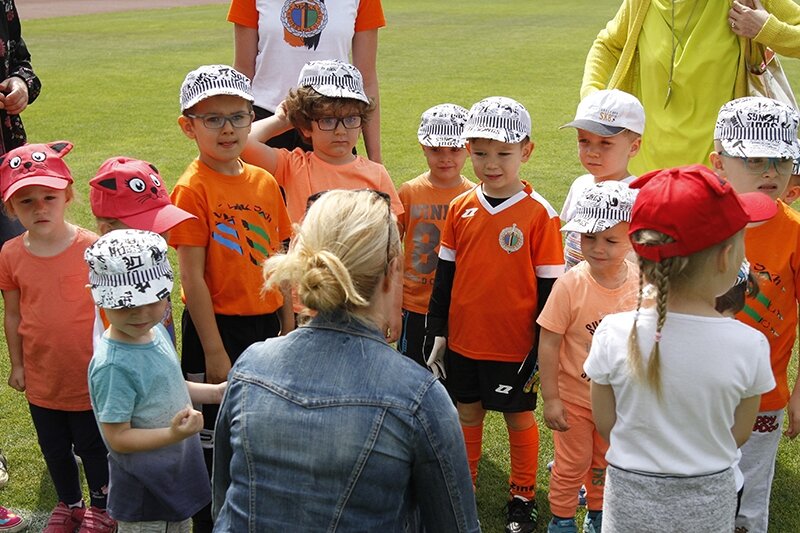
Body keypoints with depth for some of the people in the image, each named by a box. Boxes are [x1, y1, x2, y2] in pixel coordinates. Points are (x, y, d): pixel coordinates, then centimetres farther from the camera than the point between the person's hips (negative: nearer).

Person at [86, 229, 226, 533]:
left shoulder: (156, 332, -4)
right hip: (145, 494, -8)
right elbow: (118, 438, -25)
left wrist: (213, 393, 2)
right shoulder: (113, 366, -29)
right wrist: (173, 434, -36)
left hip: (177, 472, 8)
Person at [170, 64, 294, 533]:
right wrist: (214, 351, -15)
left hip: (266, 324, 6)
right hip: (219, 327, -6)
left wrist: (288, 329, 7)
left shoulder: (266, 182, 3)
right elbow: (192, 278, -15)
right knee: (215, 438, 9)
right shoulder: (192, 189, -13)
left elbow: (279, 264, 8)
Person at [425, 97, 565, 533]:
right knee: (466, 415, 18)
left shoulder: (540, 214, -12)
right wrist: (437, 335, 8)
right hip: (463, 341, 4)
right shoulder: (460, 209, 0)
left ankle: (522, 497, 30)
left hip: (516, 346, -4)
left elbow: (549, 287, -9)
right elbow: (444, 275, 8)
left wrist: (544, 350, -9)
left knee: (519, 418, 12)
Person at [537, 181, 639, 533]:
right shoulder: (570, 285, -22)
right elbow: (548, 344, -16)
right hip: (574, 396, -3)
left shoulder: (642, 283, -13)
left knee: (604, 462, 23)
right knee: (572, 465, 12)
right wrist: (550, 399, -14)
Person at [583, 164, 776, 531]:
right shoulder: (749, 346, -21)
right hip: (709, 503, 1)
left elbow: (606, 425, -7)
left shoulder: (613, 335, -21)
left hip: (630, 500, 0)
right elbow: (738, 435, -5)